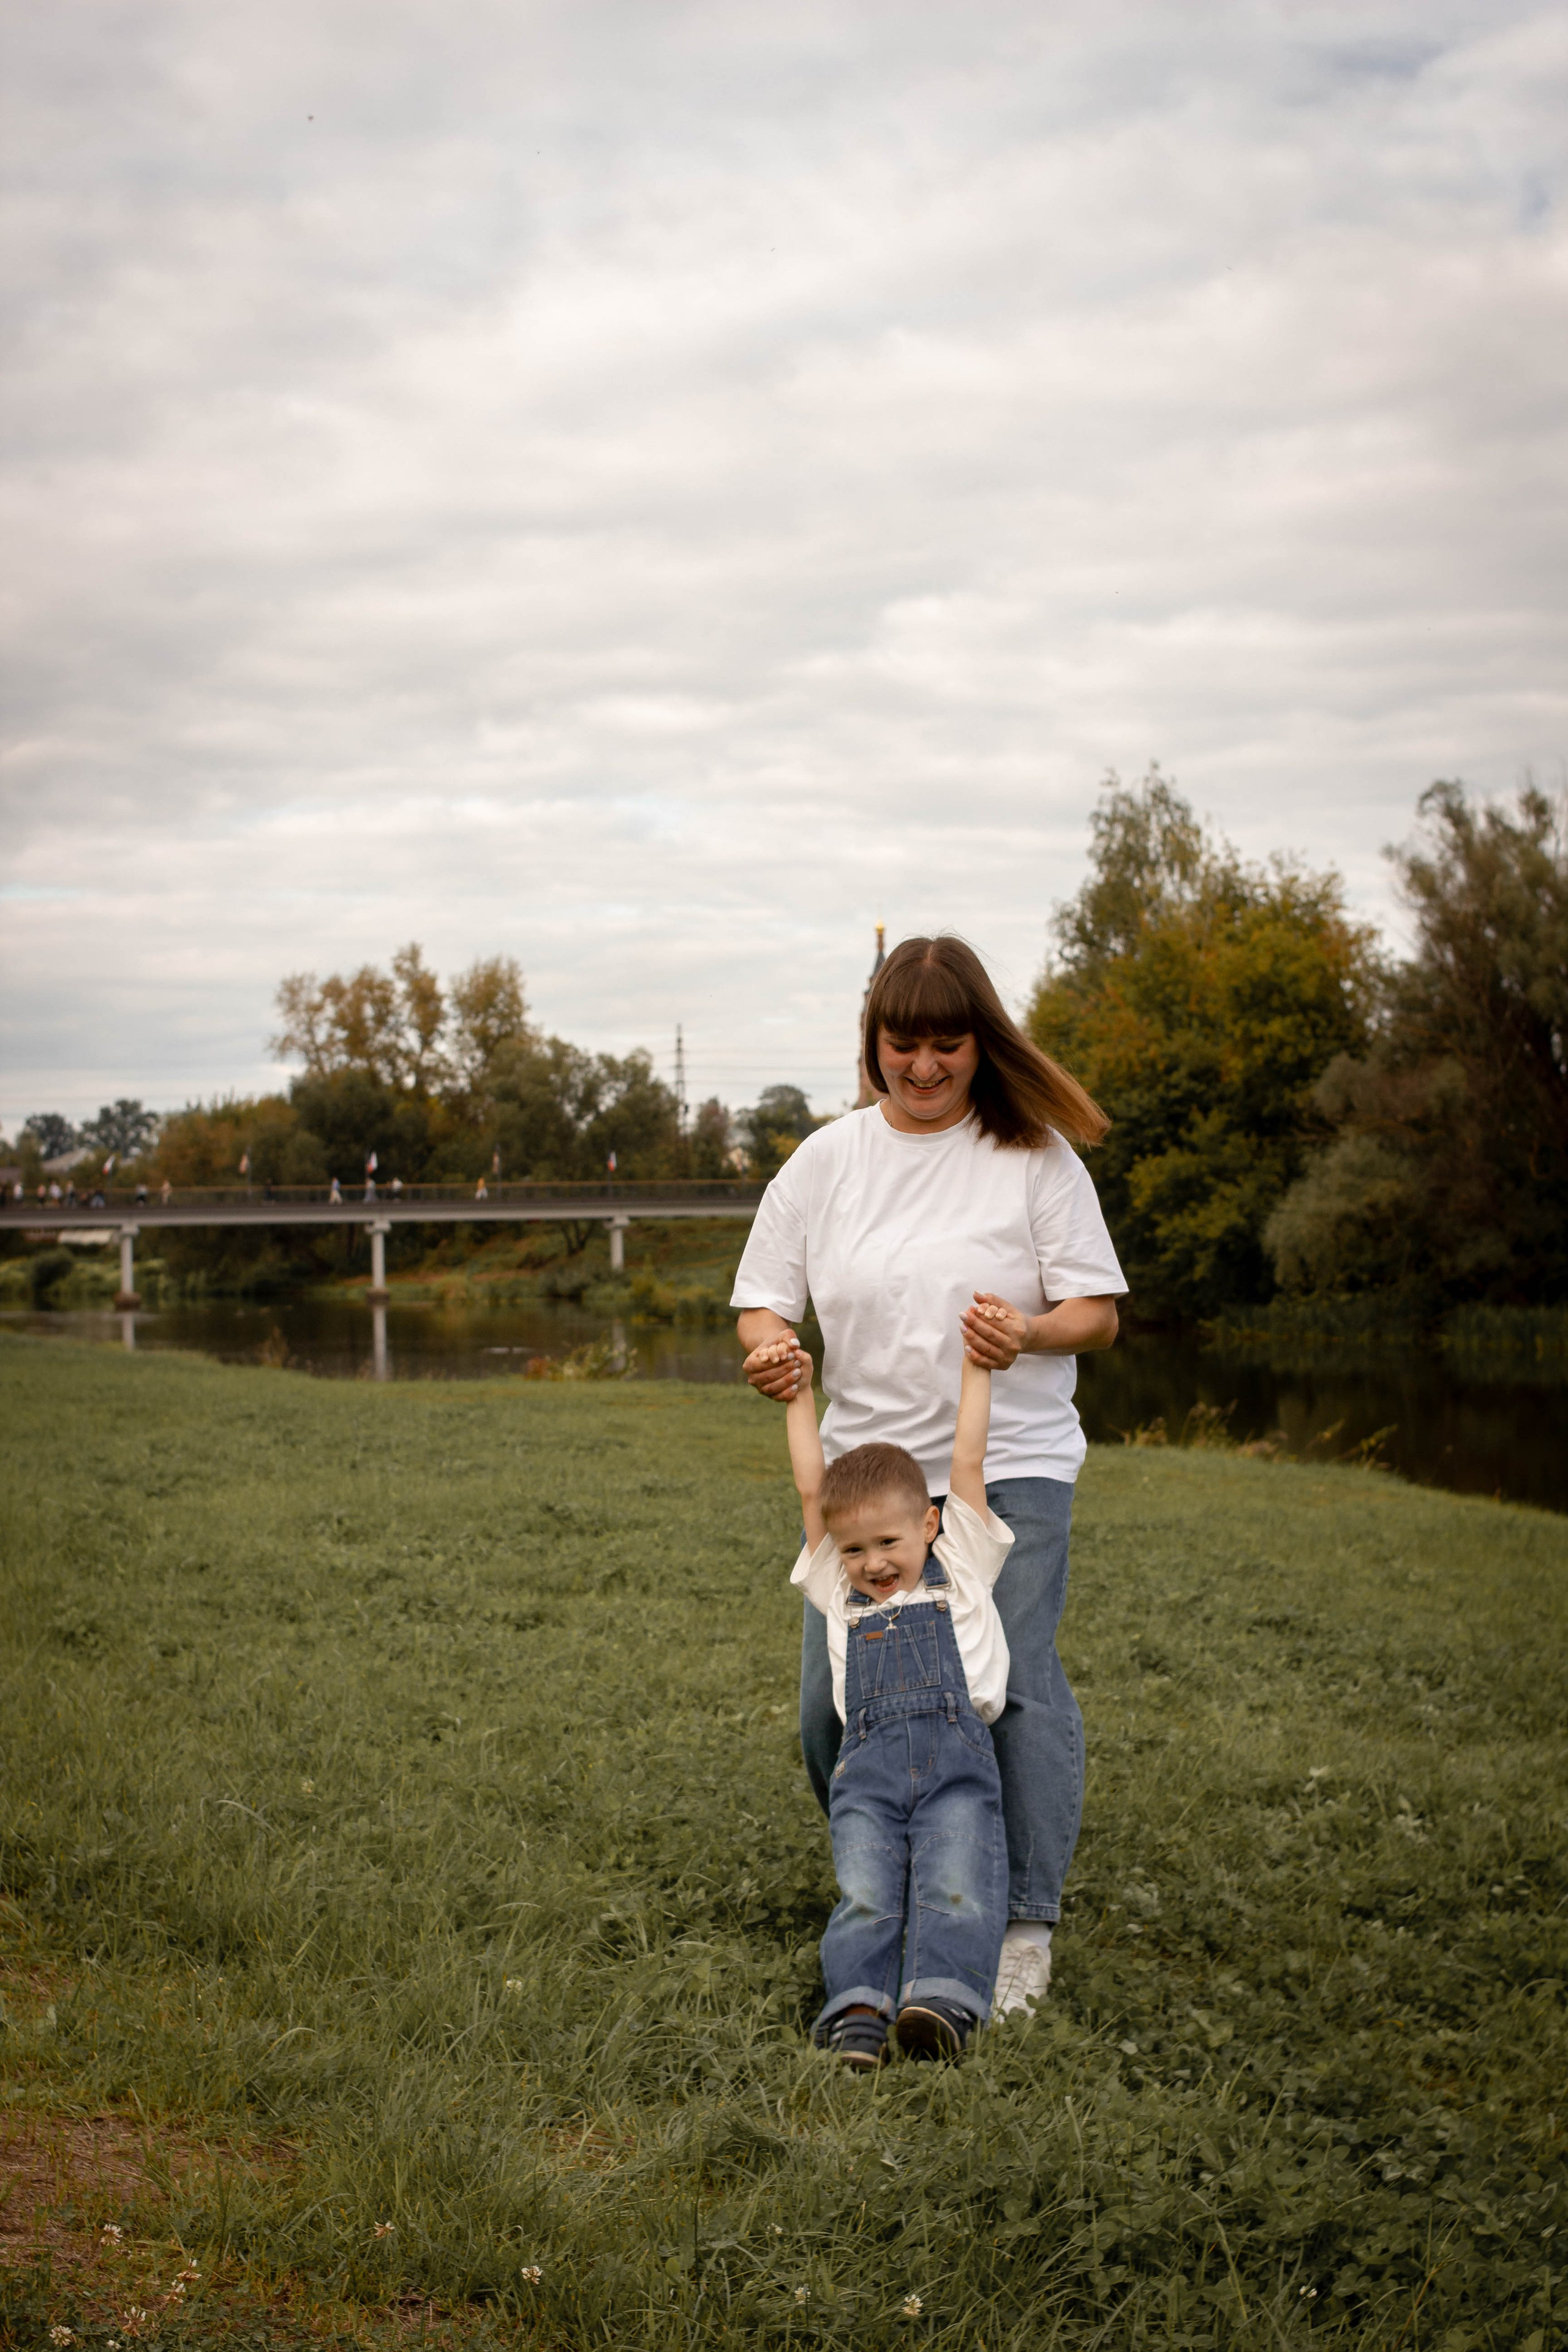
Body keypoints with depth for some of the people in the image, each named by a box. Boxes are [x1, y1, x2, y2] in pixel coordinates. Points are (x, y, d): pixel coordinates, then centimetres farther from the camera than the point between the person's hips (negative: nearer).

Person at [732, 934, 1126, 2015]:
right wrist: (766, 1346, -14)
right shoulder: (827, 1159, 6)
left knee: (1015, 1684, -10)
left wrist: (1028, 1335, -23)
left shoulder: (1035, 1155, -2)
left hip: (1011, 1467, -3)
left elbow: (1097, 1312, -2)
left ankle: (1026, 1923, 4)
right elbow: (765, 1302, 9)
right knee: (834, 1701, 3)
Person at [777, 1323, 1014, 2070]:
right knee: (865, 1895, -19)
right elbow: (811, 1488, 27)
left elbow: (967, 1462, 22)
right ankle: (857, 2008, -33)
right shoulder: (838, 1589, 28)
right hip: (869, 1763, 2)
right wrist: (800, 1397, 29)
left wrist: (977, 1366, 24)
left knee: (957, 1889, -24)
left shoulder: (960, 1567, 23)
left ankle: (942, 2000, -40)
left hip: (957, 1755, -2)